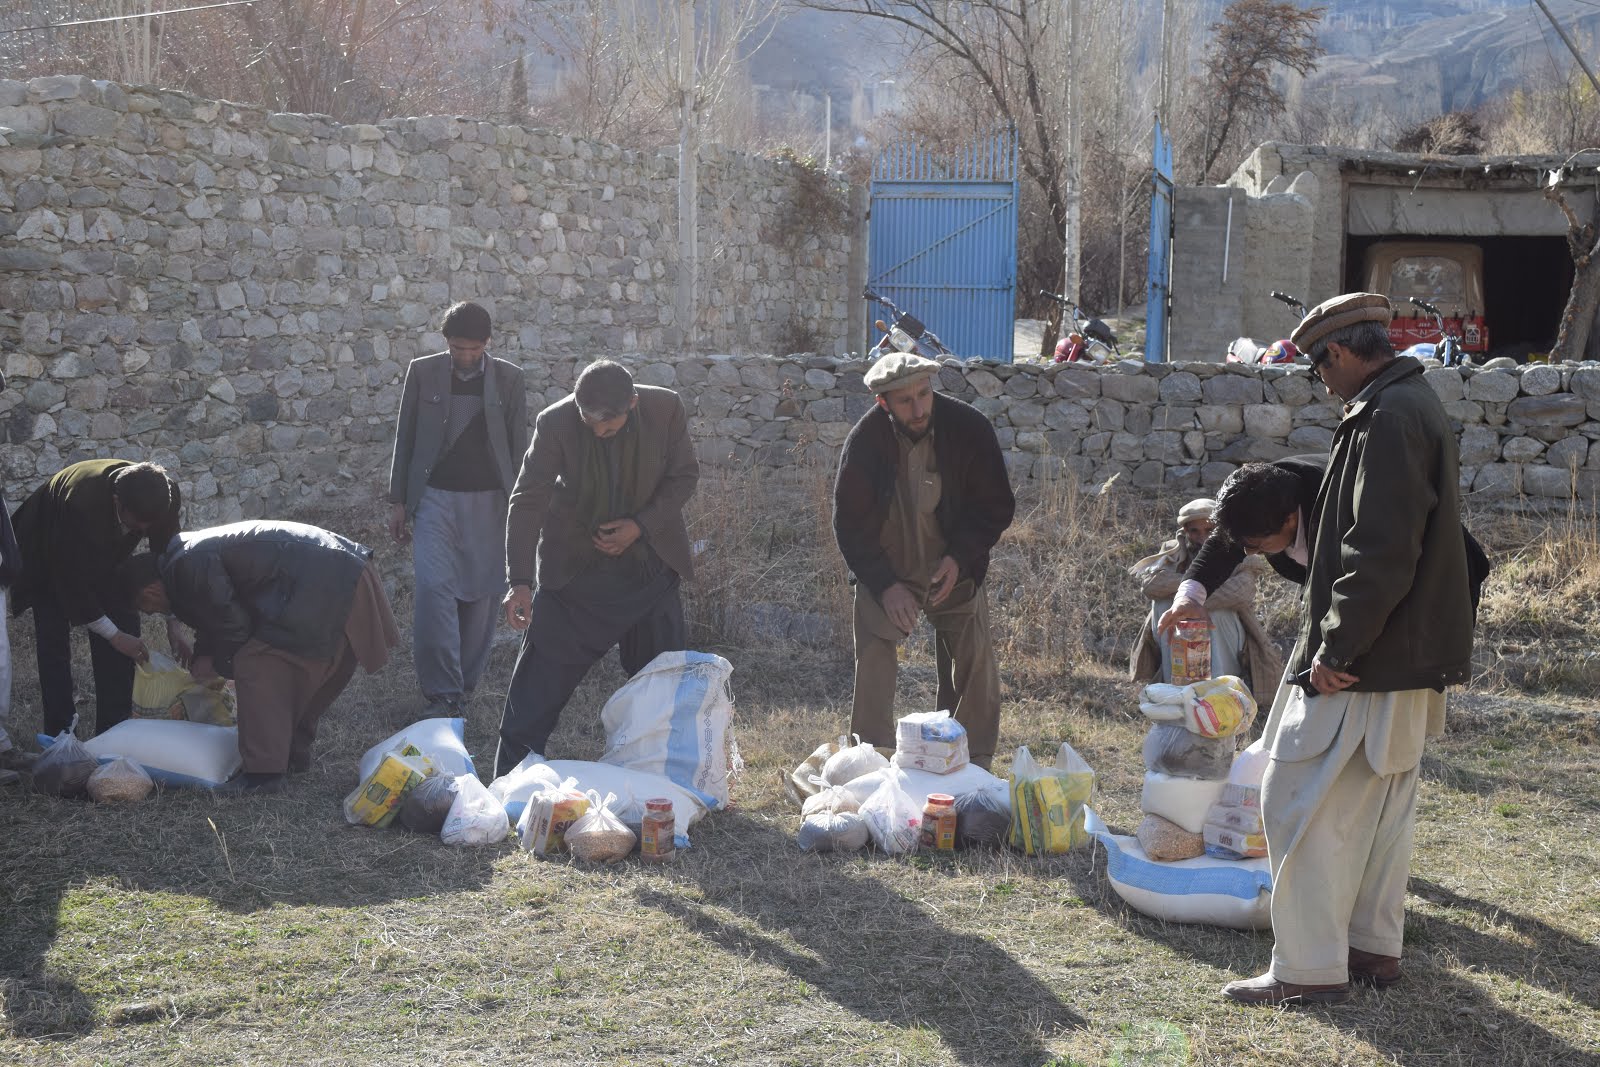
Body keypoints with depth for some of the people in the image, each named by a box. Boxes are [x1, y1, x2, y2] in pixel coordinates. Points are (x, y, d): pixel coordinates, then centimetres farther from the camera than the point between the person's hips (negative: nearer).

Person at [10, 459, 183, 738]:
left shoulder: (164, 496, -29)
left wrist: (173, 626, -15)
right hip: (50, 561, -4)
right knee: (53, 642, -12)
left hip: (103, 556, 4)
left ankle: (114, 733, 1)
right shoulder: (80, 504, -43)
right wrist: (114, 635, -26)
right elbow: (71, 581, -32)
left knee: (125, 625, -6)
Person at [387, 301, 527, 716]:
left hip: (489, 502, 1)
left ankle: (463, 687, 16)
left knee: (481, 596, 3)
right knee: (433, 588, -14)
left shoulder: (509, 378, 3)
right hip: (435, 498, -1)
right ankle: (441, 692, -12)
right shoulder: (422, 372, 3)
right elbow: (405, 437, 8)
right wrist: (398, 501, 5)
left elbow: (518, 444, 6)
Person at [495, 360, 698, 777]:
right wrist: (519, 582, -29)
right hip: (575, 564, -2)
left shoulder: (666, 408, -17)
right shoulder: (555, 423, -21)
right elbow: (528, 501, -21)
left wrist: (640, 525, -19)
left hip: (649, 559, 2)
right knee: (543, 672, -3)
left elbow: (684, 475, -5)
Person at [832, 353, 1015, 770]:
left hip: (955, 567, 1)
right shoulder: (865, 441, -16)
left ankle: (975, 762, 16)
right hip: (885, 568, -1)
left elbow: (997, 506, -5)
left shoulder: (969, 427, -15)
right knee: (873, 664, -8)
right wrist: (885, 585, -18)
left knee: (974, 665, 2)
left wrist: (960, 558, -18)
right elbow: (849, 524, -9)